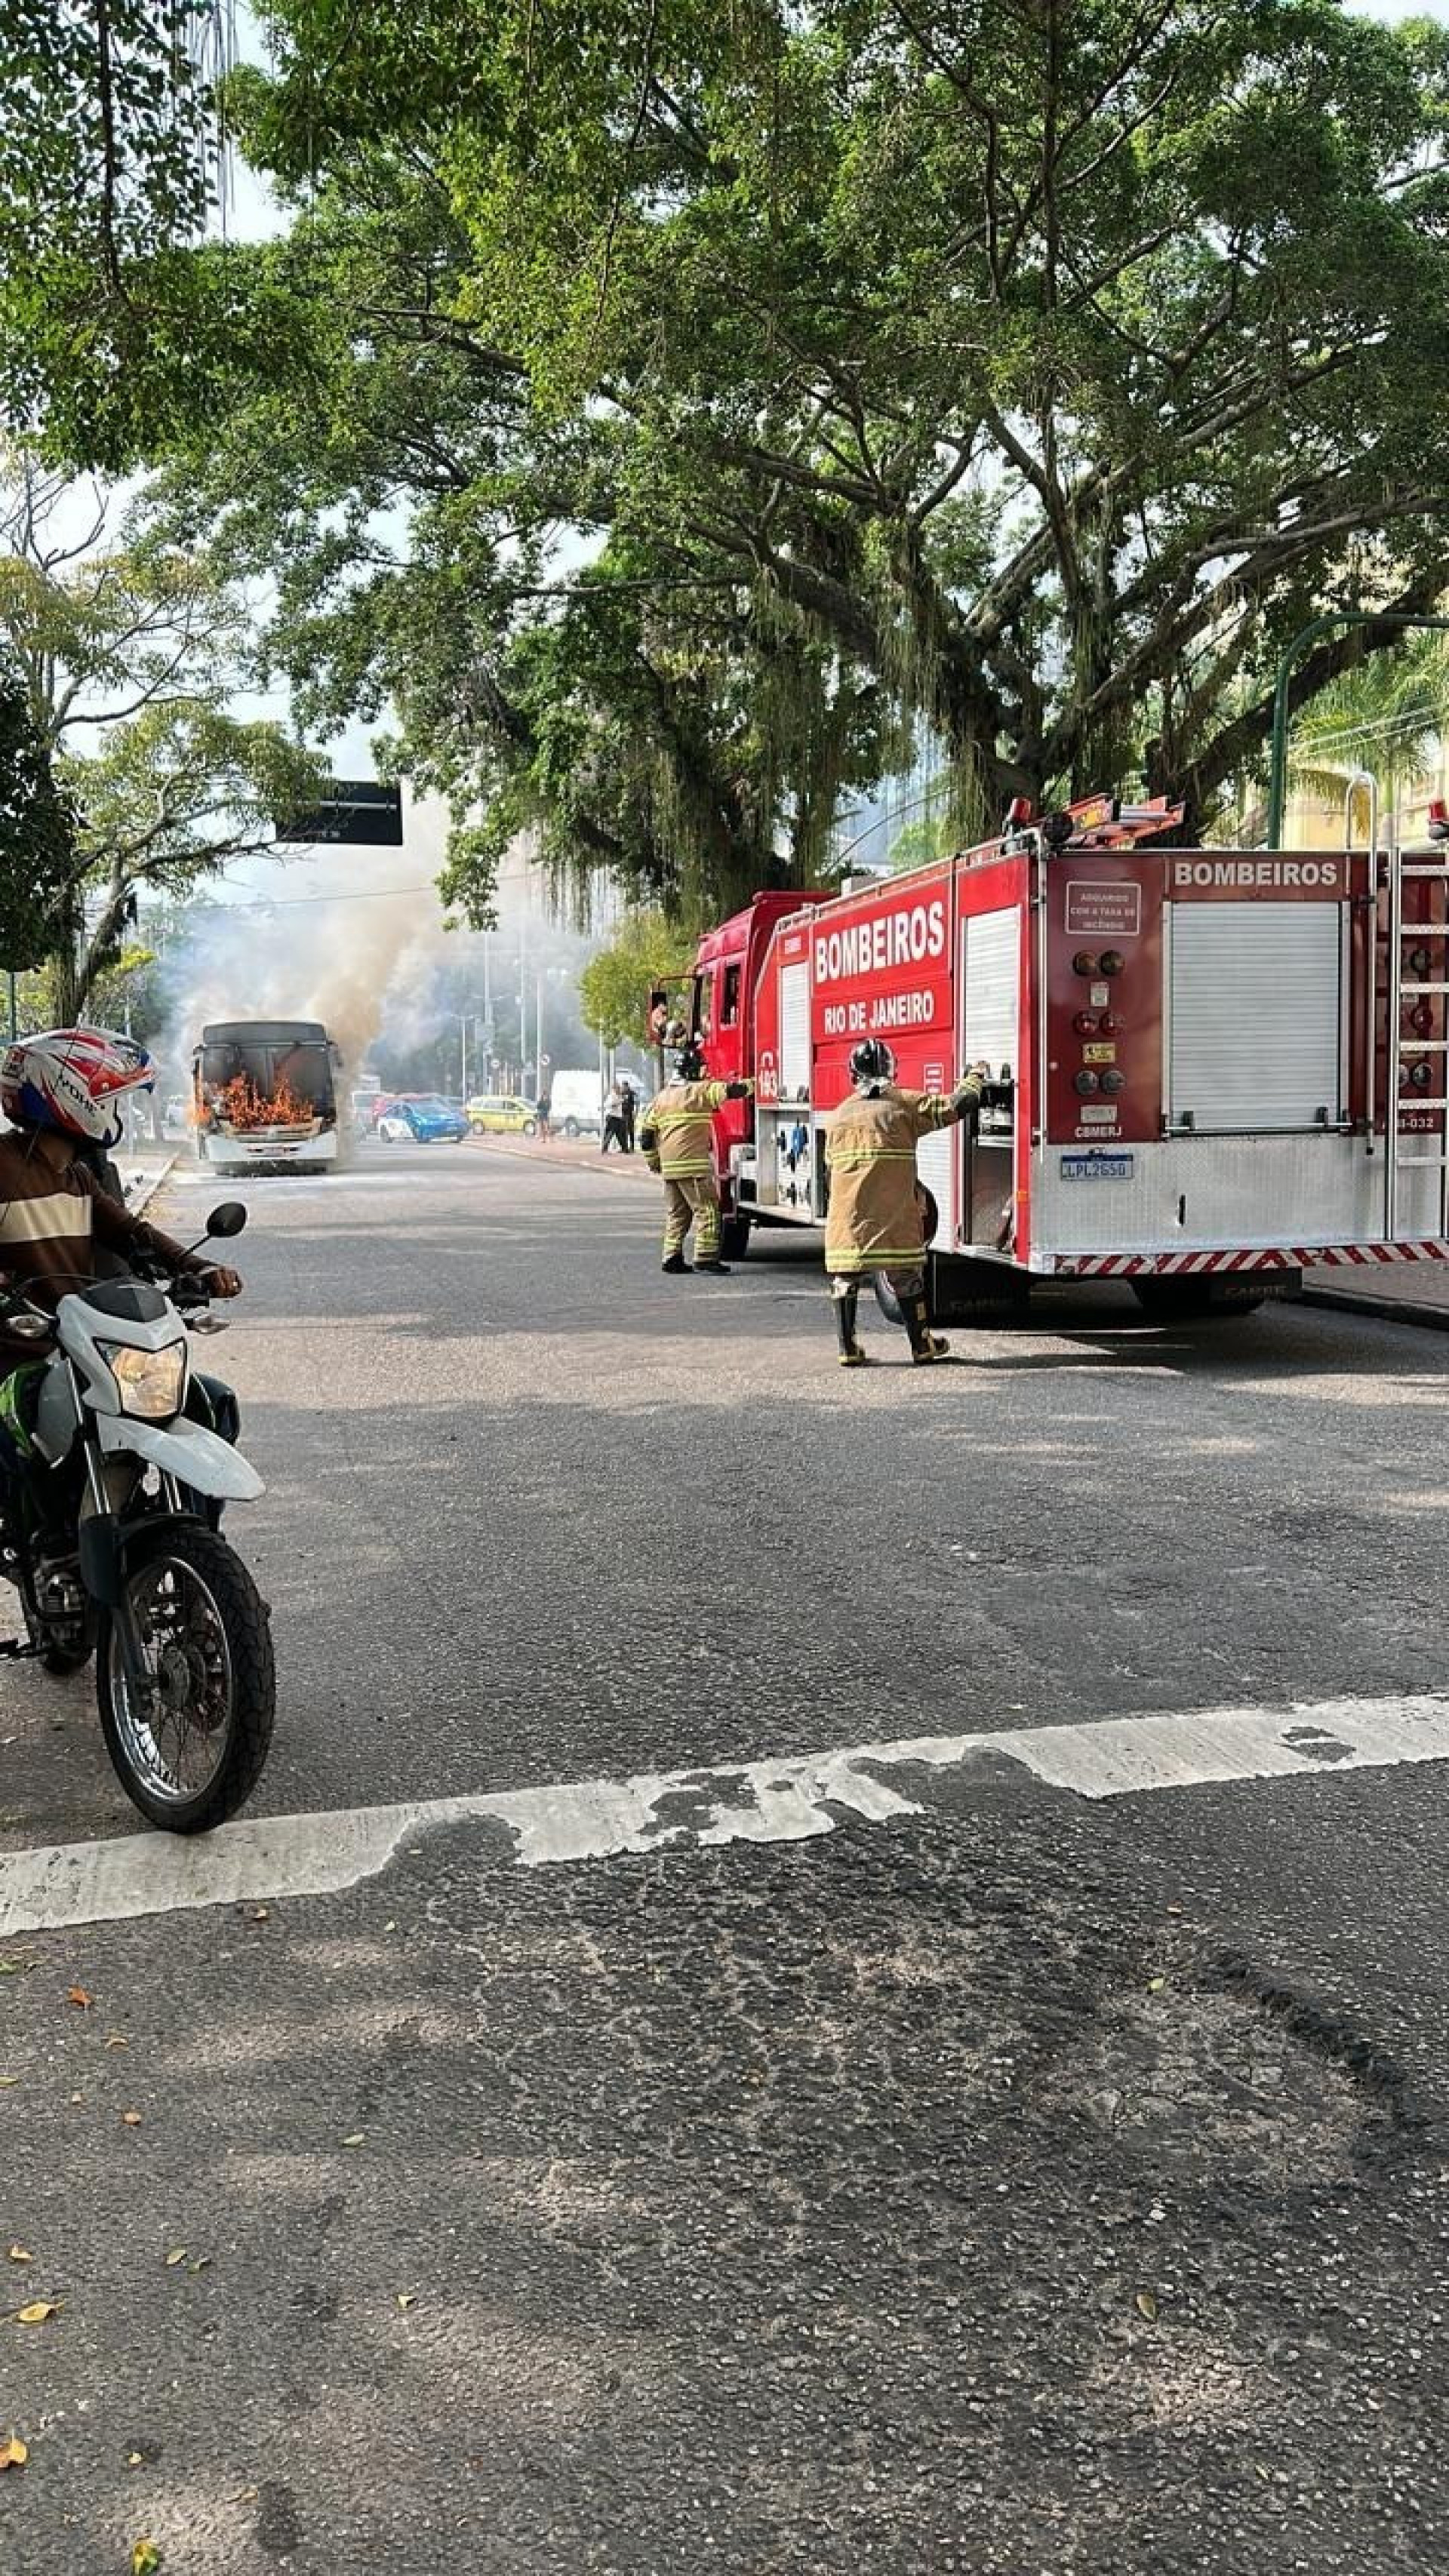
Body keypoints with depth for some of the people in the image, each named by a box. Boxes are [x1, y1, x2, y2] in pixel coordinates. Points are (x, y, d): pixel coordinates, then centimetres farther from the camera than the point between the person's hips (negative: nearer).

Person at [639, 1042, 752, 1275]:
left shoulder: (662, 1096, 14)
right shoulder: (700, 1090, -7)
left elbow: (647, 1131, 14)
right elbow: (729, 1090, -9)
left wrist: (653, 1160, 24)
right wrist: (752, 1084, 7)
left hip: (669, 1166, 8)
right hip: (693, 1165, -7)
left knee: (676, 1213, 14)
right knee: (707, 1209, -4)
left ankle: (672, 1257, 13)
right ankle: (706, 1256, -9)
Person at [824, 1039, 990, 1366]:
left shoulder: (839, 1115, 10)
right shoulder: (905, 1104, -1)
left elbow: (831, 1167, 14)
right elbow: (957, 1105, -3)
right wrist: (975, 1076, 15)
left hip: (846, 1217, 2)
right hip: (894, 1216, -2)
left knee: (844, 1280, 9)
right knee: (907, 1278, 8)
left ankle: (849, 1350, 7)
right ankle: (922, 1347, 15)